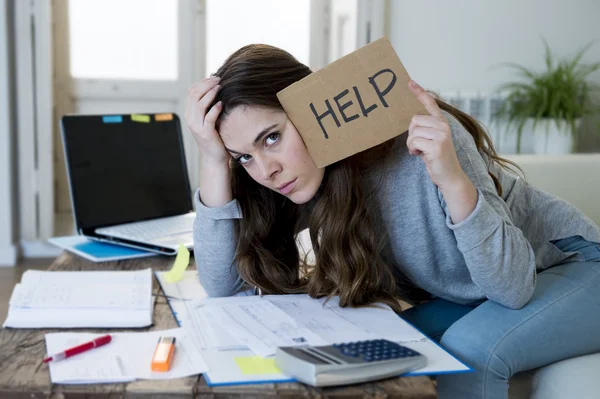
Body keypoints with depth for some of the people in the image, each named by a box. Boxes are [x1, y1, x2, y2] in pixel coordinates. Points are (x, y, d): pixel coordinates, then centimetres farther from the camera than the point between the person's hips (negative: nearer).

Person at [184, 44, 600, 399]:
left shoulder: (424, 138, -32)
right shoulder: (309, 170, -13)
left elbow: (514, 287, -30)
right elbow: (221, 283, -18)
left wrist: (453, 179, -45)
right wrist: (214, 162, -27)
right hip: (470, 298, 5)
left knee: (467, 347, -30)